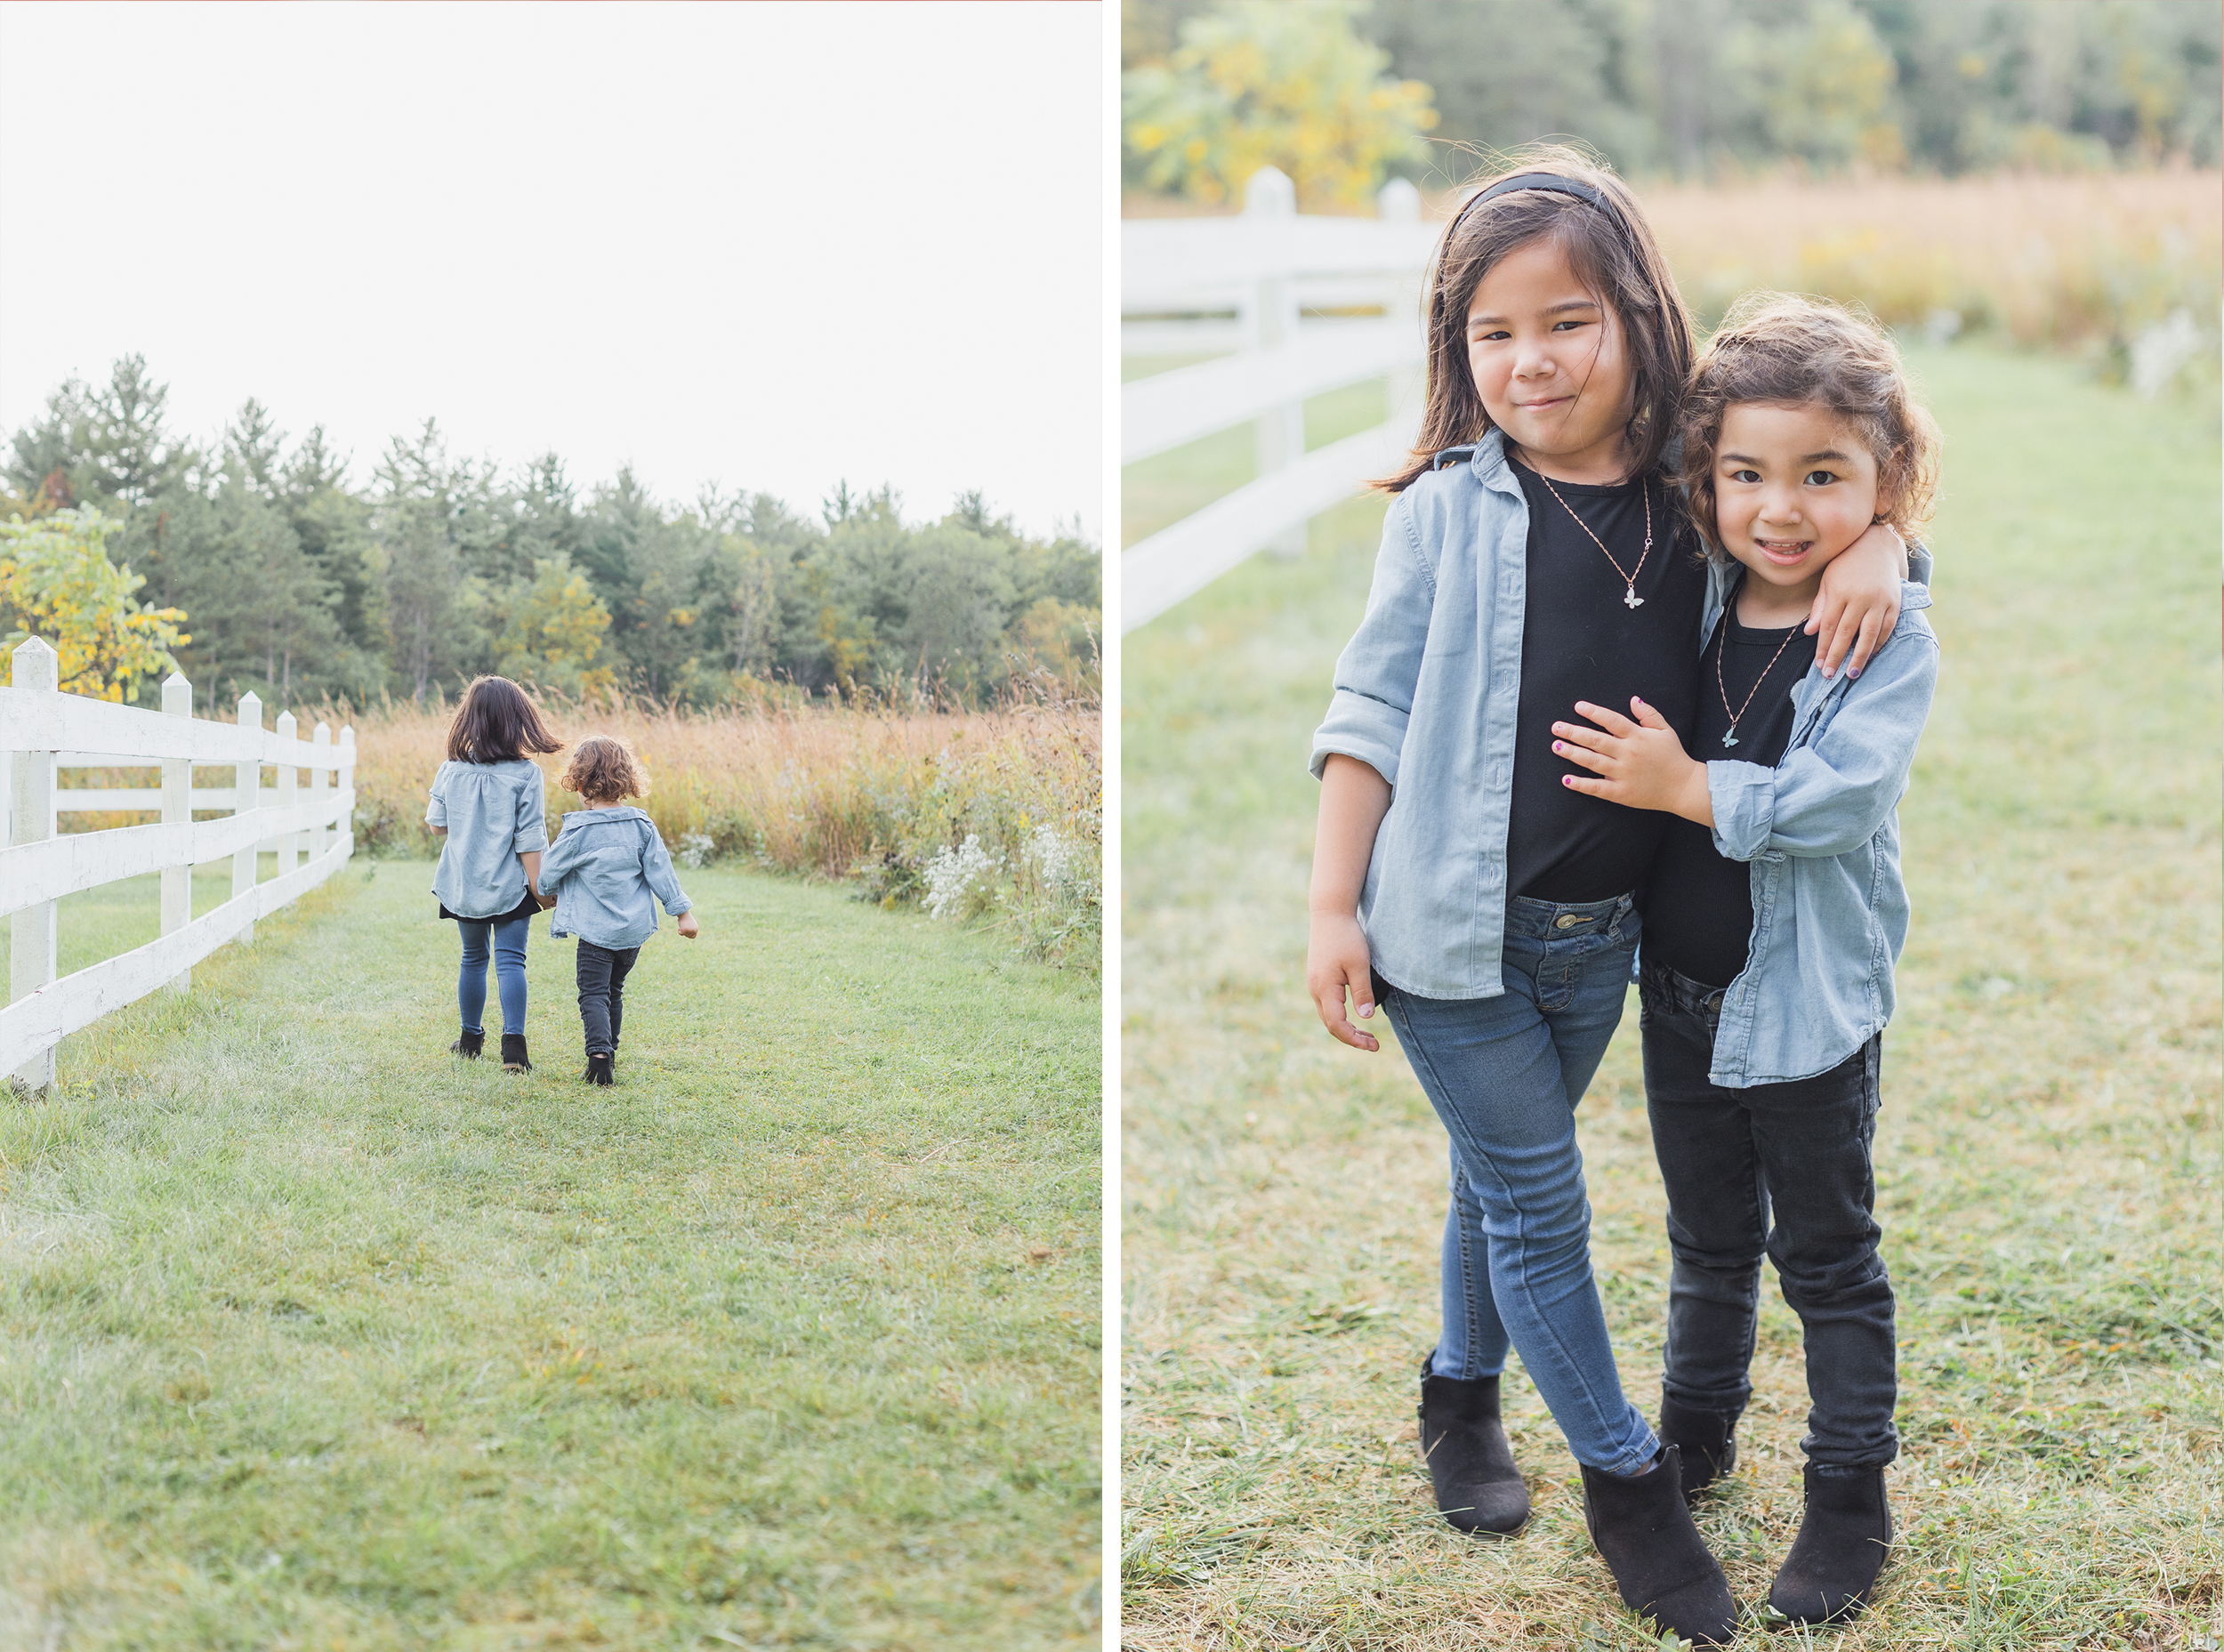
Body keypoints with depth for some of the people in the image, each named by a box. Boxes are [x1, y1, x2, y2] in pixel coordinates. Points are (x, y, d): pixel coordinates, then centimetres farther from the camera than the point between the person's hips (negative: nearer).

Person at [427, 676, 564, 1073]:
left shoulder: (450, 771, -4)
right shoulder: (525, 774, -13)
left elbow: (437, 825, 7)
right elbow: (529, 841, -13)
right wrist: (539, 888, -5)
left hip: (463, 884, 3)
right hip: (511, 885, -3)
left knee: (474, 958, 17)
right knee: (511, 960, -3)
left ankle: (471, 1038, 28)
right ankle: (513, 1043, -14)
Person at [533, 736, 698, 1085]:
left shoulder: (577, 830, -11)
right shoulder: (641, 826, -1)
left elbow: (550, 870, 0)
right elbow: (661, 871, 0)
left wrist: (547, 893, 23)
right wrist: (683, 912, 6)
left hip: (595, 928, -4)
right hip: (634, 927, 4)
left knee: (594, 993, -3)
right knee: (614, 990, 19)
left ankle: (599, 1054, -23)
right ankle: (609, 1053, 25)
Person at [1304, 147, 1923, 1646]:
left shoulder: (1700, 502, -2)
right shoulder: (1448, 510, -9)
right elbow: (1372, 708, -6)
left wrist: (1876, 541, -11)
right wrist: (1333, 906, -9)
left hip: (1602, 937, 3)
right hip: (1455, 926, -3)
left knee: (1505, 1181, 20)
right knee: (1538, 1199, 4)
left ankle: (1464, 1390, 43)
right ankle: (1628, 1482, 20)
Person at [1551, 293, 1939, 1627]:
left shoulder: (1892, 639, -16)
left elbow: (1838, 799, -27)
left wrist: (1684, 788, -24)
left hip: (1809, 1005, -5)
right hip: (1680, 991, 5)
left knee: (1829, 1259, 9)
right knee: (1709, 1239, 23)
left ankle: (1853, 1494, 24)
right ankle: (1698, 1431, 42)